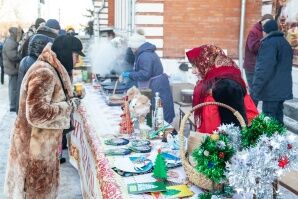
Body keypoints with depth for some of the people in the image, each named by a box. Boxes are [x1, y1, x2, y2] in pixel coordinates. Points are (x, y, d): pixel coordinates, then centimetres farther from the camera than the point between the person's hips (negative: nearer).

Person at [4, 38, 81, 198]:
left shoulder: (49, 69, 8)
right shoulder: (44, 73, -24)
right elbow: (37, 113, -29)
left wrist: (69, 100, 3)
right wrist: (69, 106, -20)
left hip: (41, 143, 9)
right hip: (35, 145, -9)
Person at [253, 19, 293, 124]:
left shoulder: (269, 43, -12)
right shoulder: (285, 43, 18)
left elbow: (264, 68, -21)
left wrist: (256, 87, -18)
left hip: (271, 90, -9)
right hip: (283, 88, 9)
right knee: (278, 117, 15)